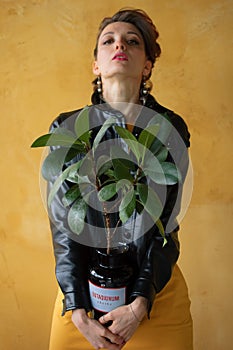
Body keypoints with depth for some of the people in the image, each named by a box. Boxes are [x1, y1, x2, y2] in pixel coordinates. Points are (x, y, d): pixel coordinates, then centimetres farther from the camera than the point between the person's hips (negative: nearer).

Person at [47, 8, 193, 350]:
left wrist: (140, 303, -17)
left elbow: (165, 222, -9)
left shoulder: (171, 129, -4)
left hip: (156, 287, 0)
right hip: (81, 286, 0)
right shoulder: (66, 129, -4)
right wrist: (77, 309, -14)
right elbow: (64, 224, -8)